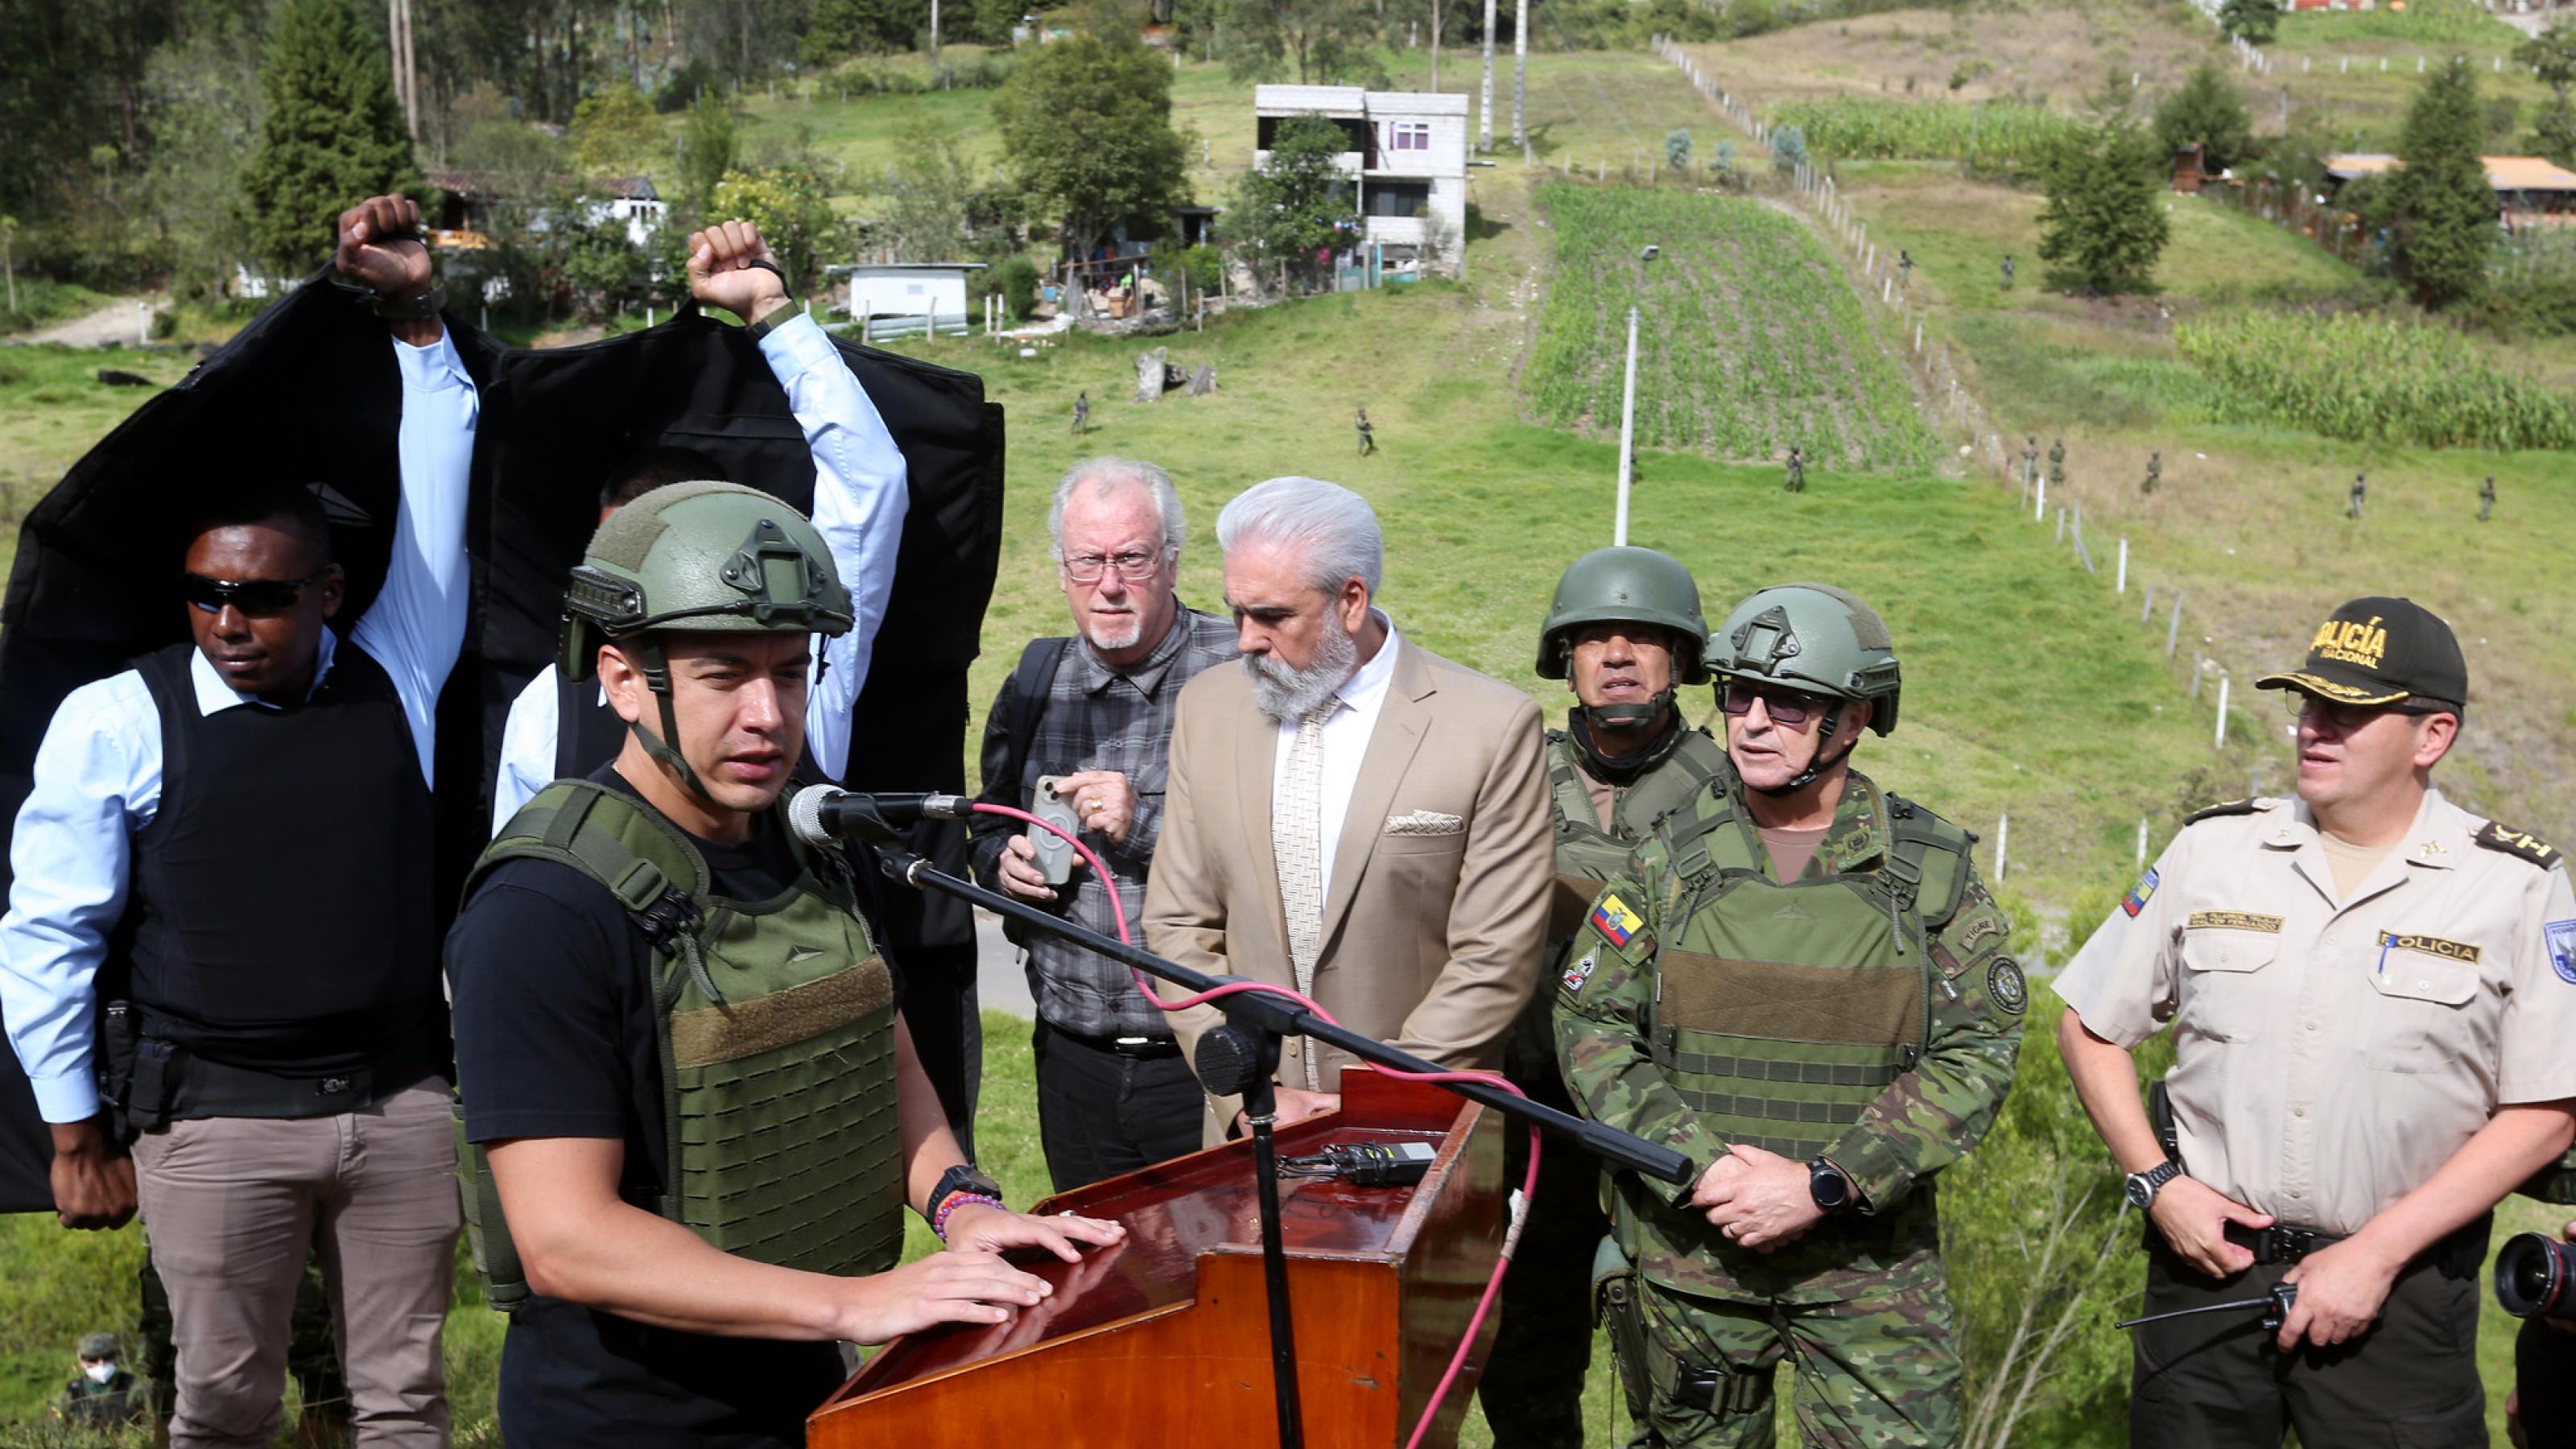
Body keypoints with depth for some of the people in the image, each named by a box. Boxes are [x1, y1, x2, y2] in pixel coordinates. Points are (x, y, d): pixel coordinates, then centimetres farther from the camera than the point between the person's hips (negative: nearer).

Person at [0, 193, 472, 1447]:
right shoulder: (115, 720, -3)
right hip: (216, 1117, -2)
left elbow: (437, 487, 8)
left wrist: (415, 317, 4)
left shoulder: (393, 678, 4)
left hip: (402, 1101, 2)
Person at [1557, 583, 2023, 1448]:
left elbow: (1978, 1053, -5)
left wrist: (1824, 1187, -14)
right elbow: (1591, 1026, 0)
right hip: (1686, 1250, 1)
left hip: (1870, 1259, -1)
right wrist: (1701, 1172, -14)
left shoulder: (1933, 871, -1)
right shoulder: (1671, 859, 2)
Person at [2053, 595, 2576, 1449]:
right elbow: (2089, 1028, 9)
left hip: (2403, 1290, -2)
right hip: (2208, 1257, 2)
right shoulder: (2214, 848, 3)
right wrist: (2157, 1181, -4)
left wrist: (2377, 1254, -11)